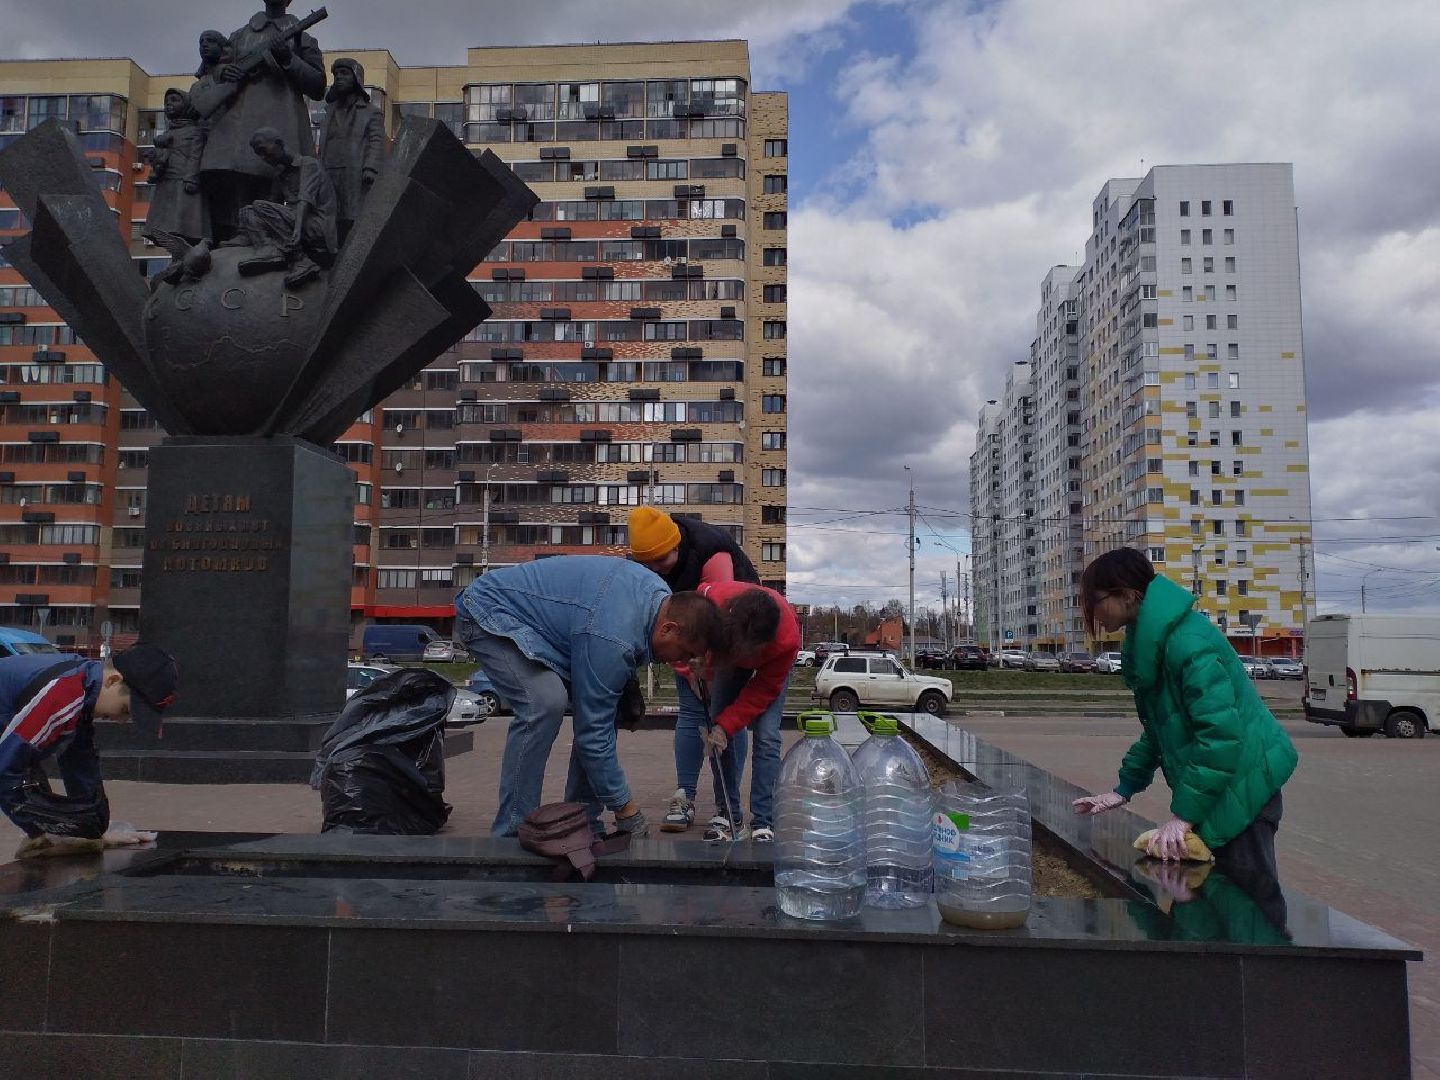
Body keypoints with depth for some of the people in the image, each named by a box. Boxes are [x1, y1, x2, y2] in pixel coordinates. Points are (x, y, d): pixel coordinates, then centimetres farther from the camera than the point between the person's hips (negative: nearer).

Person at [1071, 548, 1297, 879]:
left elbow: (1221, 731, -29)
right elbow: (1157, 728, 18)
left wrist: (1184, 813, -27)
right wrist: (1124, 789, 14)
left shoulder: (1186, 641, -24)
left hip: (1243, 784, -10)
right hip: (1213, 785, 10)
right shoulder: (1151, 640, 9)